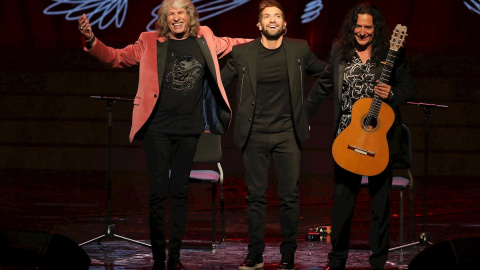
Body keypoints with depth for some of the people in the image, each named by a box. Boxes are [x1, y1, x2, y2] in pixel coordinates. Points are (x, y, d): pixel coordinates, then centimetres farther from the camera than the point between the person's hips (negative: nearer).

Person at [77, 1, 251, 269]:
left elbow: (231, 44, 24)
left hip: (189, 129, 2)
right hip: (158, 128, -2)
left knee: (180, 192, 8)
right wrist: (91, 40, -15)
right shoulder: (150, 42, 0)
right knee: (159, 192, -3)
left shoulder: (204, 39, 7)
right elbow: (116, 57, 0)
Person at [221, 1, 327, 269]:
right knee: (256, 196, 4)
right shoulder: (242, 53, 0)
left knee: (290, 196, 0)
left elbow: (325, 72, 15)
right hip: (255, 134, 0)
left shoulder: (299, 50, 2)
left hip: (288, 133, 0)